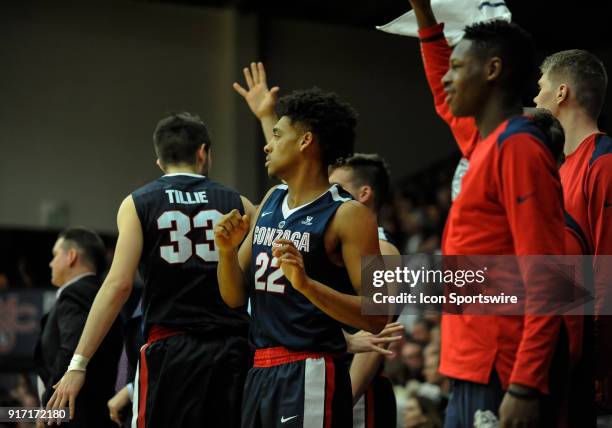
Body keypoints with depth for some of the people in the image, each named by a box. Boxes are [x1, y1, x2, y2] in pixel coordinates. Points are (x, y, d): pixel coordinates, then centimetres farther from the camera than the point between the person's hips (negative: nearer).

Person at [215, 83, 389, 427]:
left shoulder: (348, 215, -10)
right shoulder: (271, 201, 13)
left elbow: (377, 317, -17)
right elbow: (235, 297, 15)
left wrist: (306, 284, -28)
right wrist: (227, 250, -4)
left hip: (310, 376, -8)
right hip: (261, 372, 8)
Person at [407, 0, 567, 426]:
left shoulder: (518, 148, -13)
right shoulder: (483, 143, 14)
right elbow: (446, 102, 38)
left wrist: (524, 387, -25)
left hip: (501, 380, -9)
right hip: (472, 375, 9)